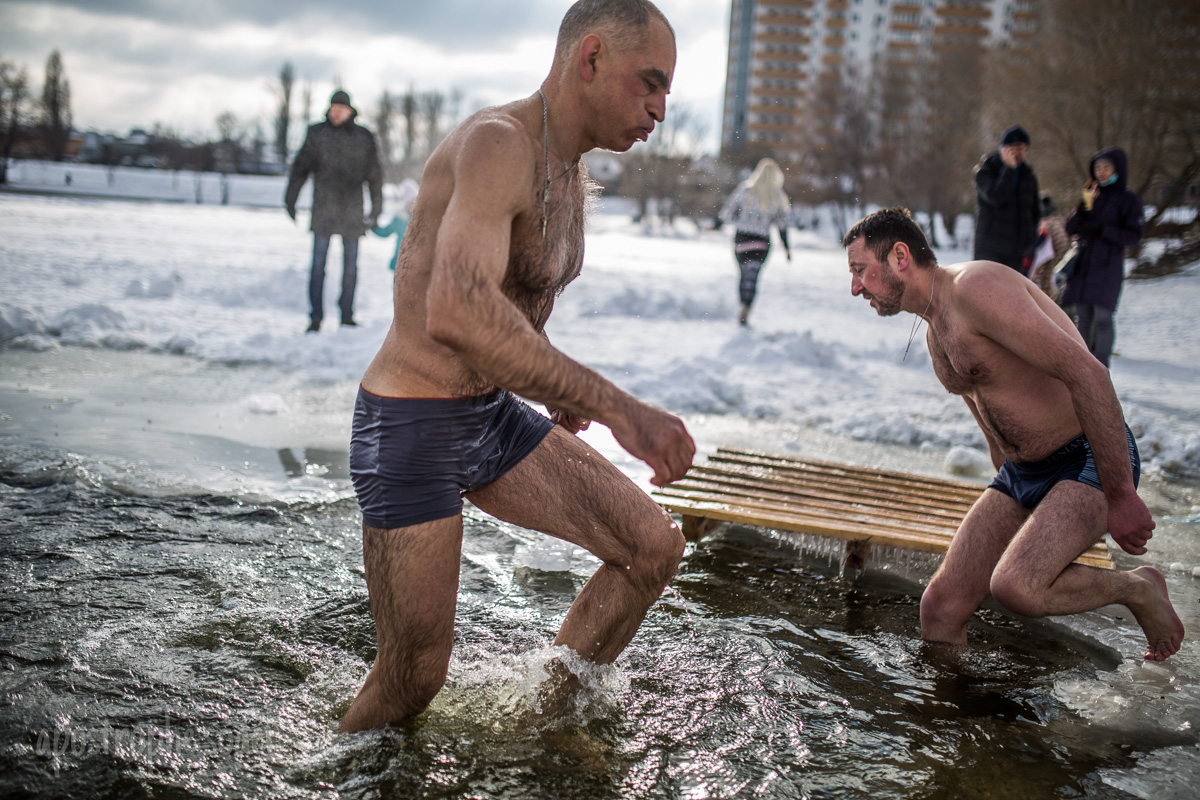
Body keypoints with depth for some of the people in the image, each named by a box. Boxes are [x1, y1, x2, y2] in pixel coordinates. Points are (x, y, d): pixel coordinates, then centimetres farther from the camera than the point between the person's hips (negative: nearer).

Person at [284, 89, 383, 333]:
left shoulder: (363, 137, 5)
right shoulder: (316, 133, 2)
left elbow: (374, 174, 10)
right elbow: (300, 167, 6)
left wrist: (376, 209, 9)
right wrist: (290, 200, 3)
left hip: (352, 211, 1)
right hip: (323, 210, -1)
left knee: (350, 264, 6)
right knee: (318, 264, -4)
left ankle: (347, 315, 16)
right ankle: (315, 317, 1)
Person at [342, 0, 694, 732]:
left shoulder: (573, 177, 9)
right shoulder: (498, 144, -23)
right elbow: (457, 313, -41)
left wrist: (557, 391, 15)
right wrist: (616, 406, -43)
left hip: (494, 417, 9)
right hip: (409, 428, -9)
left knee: (655, 547, 3)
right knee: (412, 683, -1)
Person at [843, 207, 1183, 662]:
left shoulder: (976, 285, -18)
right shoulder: (935, 332, 13)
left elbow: (1086, 373, -25)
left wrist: (1120, 496, -25)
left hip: (1091, 460, -8)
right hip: (1021, 473, 9)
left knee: (1015, 587, -29)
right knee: (940, 607, -1)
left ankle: (1137, 588, -2)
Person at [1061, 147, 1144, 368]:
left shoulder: (1129, 199, 0)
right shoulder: (1092, 194, 13)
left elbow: (1134, 236, -7)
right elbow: (1070, 229, 8)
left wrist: (1101, 229, -16)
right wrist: (1084, 207, -9)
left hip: (1107, 267, -5)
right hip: (1082, 265, 5)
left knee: (1102, 317, -9)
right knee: (1082, 317, 7)